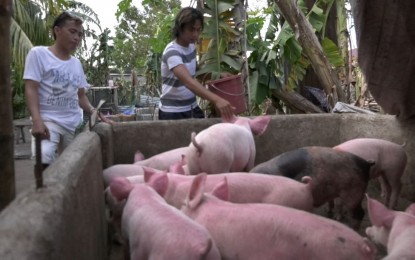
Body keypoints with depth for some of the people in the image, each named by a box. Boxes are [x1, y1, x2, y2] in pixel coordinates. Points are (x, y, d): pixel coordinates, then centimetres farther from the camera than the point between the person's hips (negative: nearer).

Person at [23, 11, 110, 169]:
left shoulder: (76, 63, 17)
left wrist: (93, 111, -1)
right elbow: (31, 89, -9)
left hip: (74, 123, 6)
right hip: (49, 120, -6)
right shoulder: (38, 54, 0)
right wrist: (37, 120, -25)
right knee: (44, 157, -31)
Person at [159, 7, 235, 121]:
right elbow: (188, 82, -38)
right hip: (173, 112, -7)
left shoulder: (191, 47, 2)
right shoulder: (172, 52, -22)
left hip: (192, 108, 7)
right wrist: (216, 100, -52)